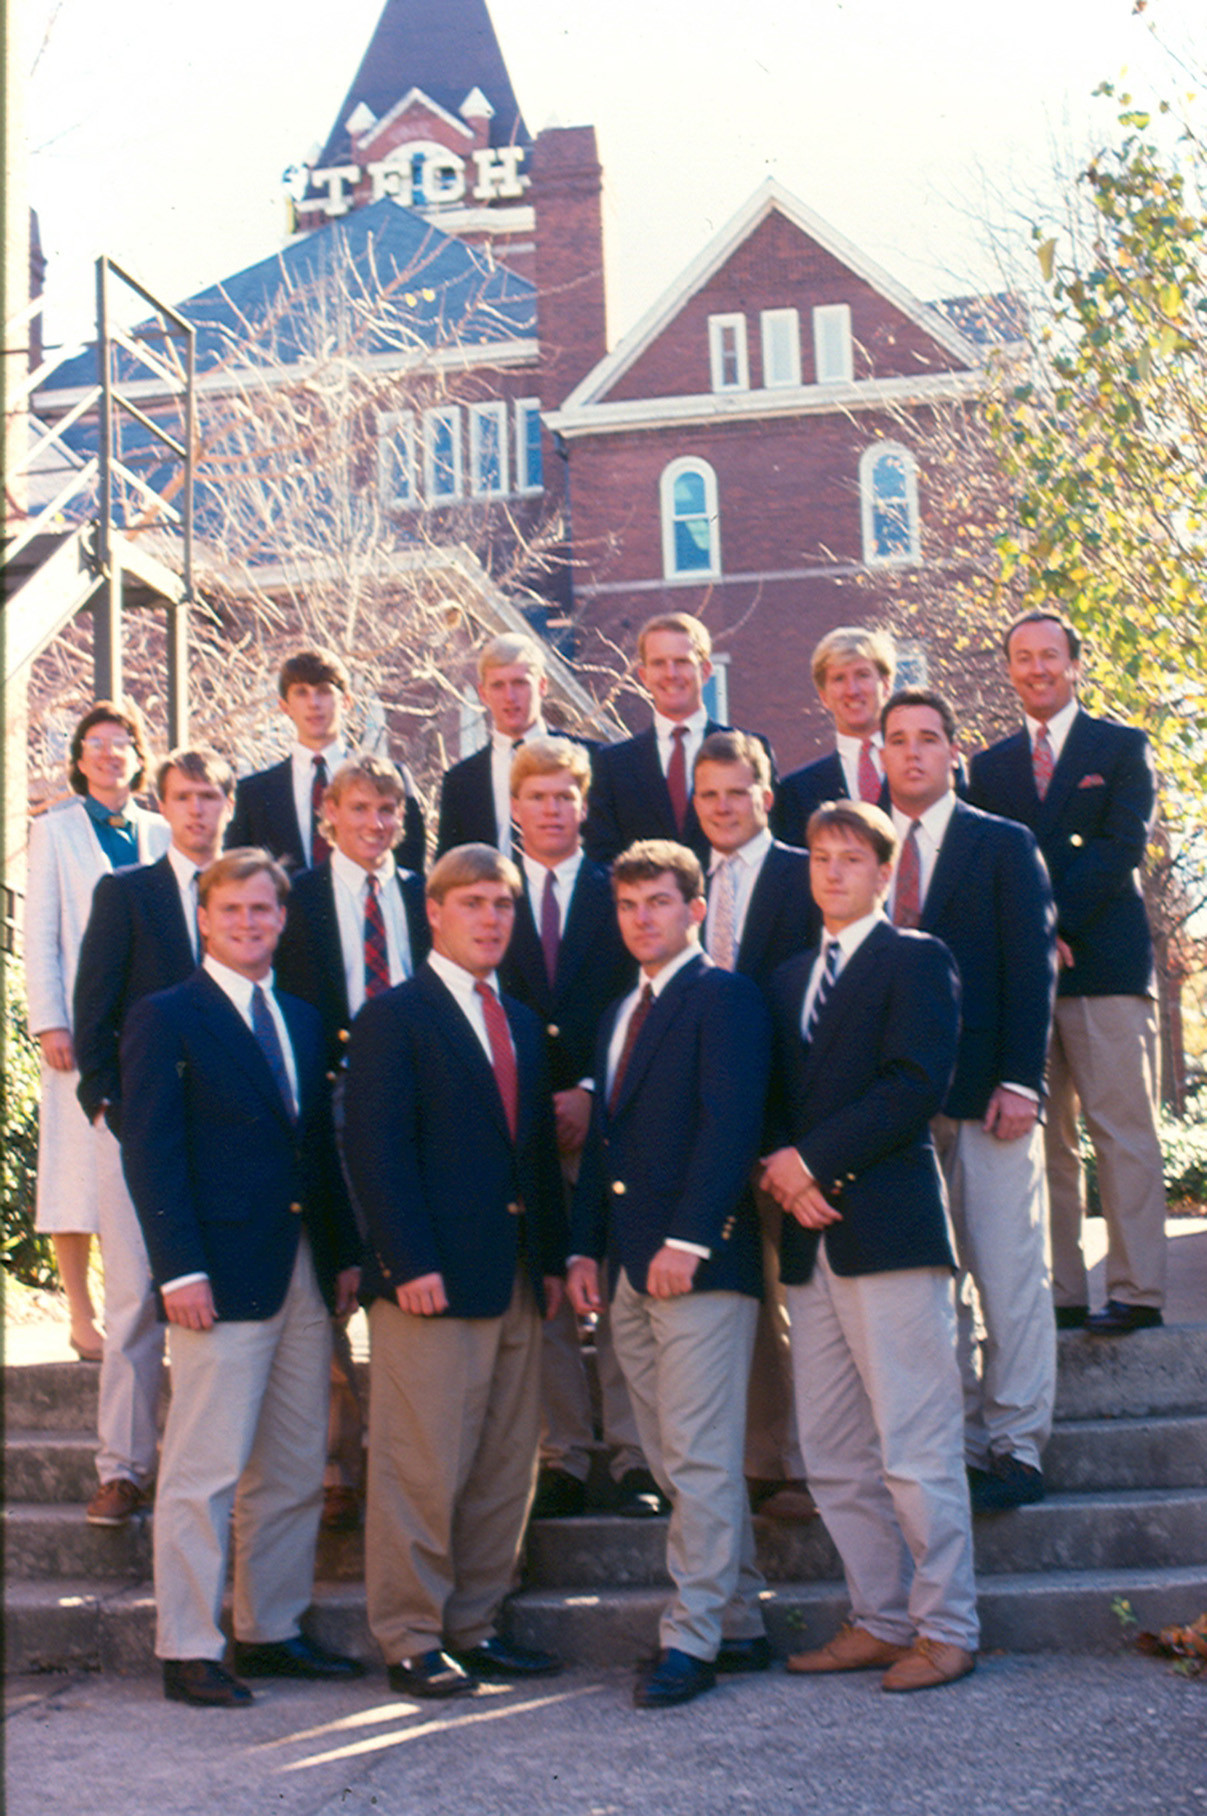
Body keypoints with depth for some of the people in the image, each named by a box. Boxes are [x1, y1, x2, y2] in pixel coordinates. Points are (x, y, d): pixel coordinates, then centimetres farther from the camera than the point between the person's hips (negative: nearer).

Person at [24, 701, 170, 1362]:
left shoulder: (161, 835, 14)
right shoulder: (55, 830, 6)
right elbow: (39, 936, 1)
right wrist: (49, 1023, -8)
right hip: (83, 1024, -3)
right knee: (78, 1166, -2)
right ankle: (82, 1319, 5)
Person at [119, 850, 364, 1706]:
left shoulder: (303, 1020, 18)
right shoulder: (166, 1018, -2)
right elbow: (151, 1153, -8)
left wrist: (348, 1252, 10)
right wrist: (180, 1270, -16)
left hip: (305, 1278, 7)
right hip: (222, 1279, -7)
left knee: (295, 1473, 11)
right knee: (205, 1473, -3)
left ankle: (272, 1632, 21)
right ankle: (189, 1651, 5)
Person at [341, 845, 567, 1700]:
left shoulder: (523, 1024, 18)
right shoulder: (394, 1018, -4)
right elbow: (375, 1149, -11)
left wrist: (553, 1259, 10)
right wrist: (410, 1265, -17)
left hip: (516, 1280, 7)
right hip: (434, 1280, -7)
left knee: (505, 1468, 10)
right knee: (423, 1468, -2)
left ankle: (475, 1626, 20)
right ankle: (412, 1641, 8)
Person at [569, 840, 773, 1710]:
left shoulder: (724, 996, -4)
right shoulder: (620, 1014, 21)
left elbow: (729, 1125, -14)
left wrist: (686, 1239, -21)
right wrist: (586, 1246, 12)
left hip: (701, 1259, -8)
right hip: (631, 1271, 8)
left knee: (701, 1458, -6)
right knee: (677, 1463, 11)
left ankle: (692, 1639, -1)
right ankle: (739, 1625, 19)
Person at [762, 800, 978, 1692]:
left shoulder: (917, 960, 0)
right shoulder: (789, 978, 22)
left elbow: (916, 1085, -12)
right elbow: (777, 1098, 18)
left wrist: (815, 1161, -13)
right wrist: (785, 1172, -2)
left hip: (890, 1229, -7)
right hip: (812, 1236, 7)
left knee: (917, 1451, -5)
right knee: (833, 1459, 8)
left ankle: (945, 1631, 5)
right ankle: (880, 1621, 18)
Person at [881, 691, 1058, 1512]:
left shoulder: (1005, 845, 5)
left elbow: (1033, 966, -2)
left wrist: (1020, 1080, -11)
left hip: (986, 1093, -3)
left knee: (1009, 1273, -3)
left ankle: (1018, 1445, 5)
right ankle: (961, 1442, 13)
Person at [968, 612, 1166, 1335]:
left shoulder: (1122, 747, 8)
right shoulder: (990, 767, 17)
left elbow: (1120, 847, -4)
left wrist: (1056, 923, -13)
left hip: (1105, 963, -3)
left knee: (1124, 1132, -5)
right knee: (1042, 1138, 3)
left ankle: (1137, 1292, -2)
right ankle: (1061, 1294, 7)